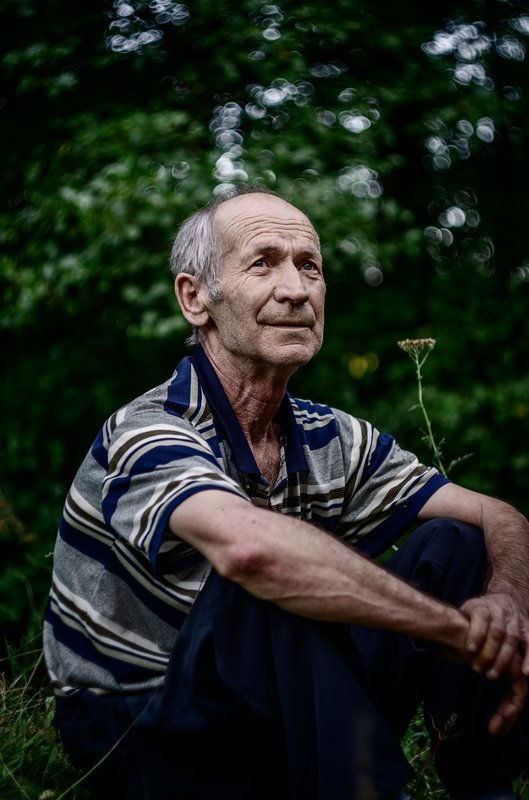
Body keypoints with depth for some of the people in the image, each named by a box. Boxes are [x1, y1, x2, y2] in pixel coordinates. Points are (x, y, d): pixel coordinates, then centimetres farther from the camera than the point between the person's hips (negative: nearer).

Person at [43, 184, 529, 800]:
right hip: (139, 736, -6)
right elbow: (247, 545, -43)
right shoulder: (146, 435, -21)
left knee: (454, 544, -5)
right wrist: (460, 630, -34)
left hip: (287, 719, 6)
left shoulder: (333, 441, 1)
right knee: (272, 590, -35)